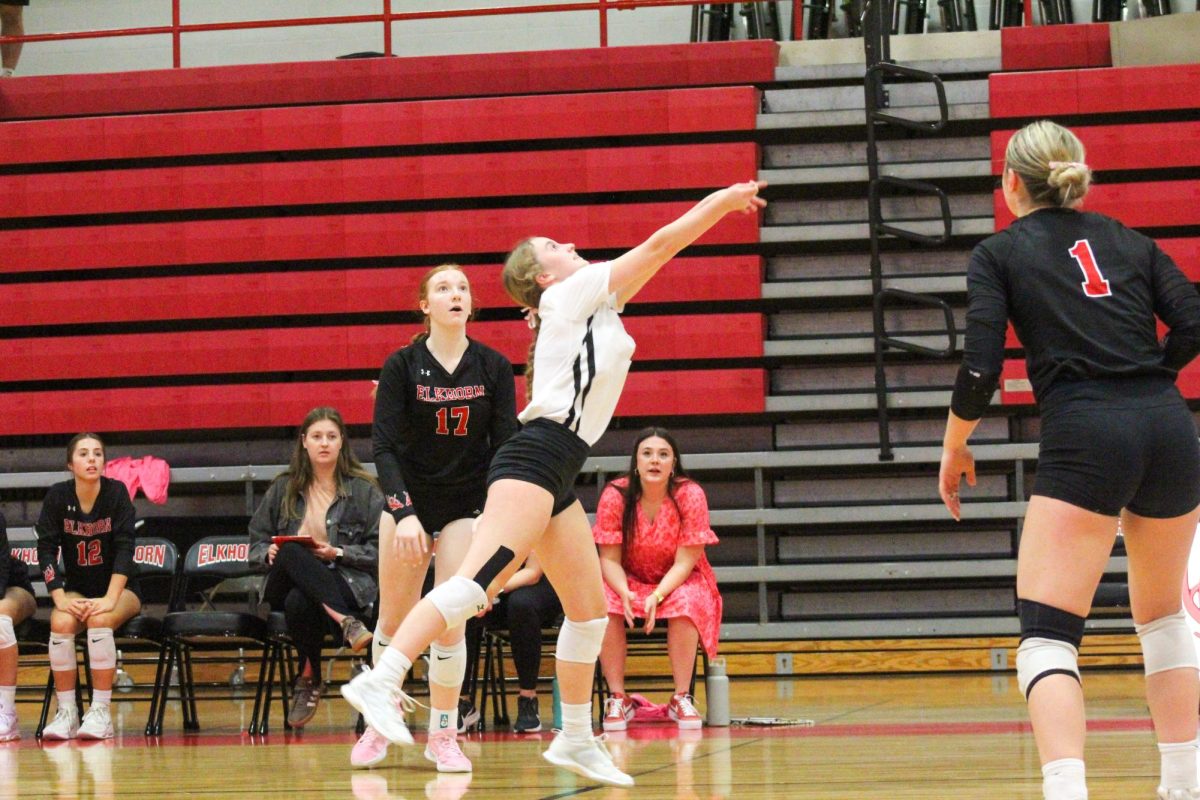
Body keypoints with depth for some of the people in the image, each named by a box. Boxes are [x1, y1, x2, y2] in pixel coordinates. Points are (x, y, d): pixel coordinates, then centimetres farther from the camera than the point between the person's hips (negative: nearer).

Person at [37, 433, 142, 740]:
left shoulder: (116, 492, -11)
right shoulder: (57, 496, -6)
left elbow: (125, 547, -17)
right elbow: (46, 549, -8)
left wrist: (110, 599, -26)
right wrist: (60, 599, -19)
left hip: (119, 589, -2)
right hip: (76, 588, 2)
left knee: (100, 620, -33)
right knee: (61, 623, -29)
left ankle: (101, 713, -26)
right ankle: (66, 713, -20)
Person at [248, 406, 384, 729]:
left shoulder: (364, 490, 9)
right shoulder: (283, 490, 17)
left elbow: (378, 551, 2)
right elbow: (256, 545, 16)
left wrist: (338, 553, -12)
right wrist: (269, 553, -8)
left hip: (346, 583, -2)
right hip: (286, 580, 3)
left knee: (299, 602, -40)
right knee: (290, 551, -37)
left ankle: (309, 677, -20)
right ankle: (346, 622, -44)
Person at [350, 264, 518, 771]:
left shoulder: (494, 368, -7)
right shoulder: (401, 366, -11)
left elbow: (504, 444, -6)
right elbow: (384, 445, -14)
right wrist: (403, 512, -26)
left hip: (466, 506, 0)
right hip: (409, 501, 0)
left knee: (450, 623, -7)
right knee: (394, 620, 4)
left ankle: (443, 735, 4)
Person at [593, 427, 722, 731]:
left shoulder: (690, 495, -16)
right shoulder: (615, 495, -13)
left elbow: (684, 562, -16)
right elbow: (609, 559, -12)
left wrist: (657, 596, -33)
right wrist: (624, 593, -32)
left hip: (678, 581, -1)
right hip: (629, 579, 1)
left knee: (686, 603, -35)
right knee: (604, 603, -31)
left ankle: (682, 698, -23)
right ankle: (617, 698, -21)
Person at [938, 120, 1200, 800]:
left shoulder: (999, 254, 9)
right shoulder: (1129, 242, 19)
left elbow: (981, 369, -1)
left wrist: (954, 449, 14)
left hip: (1084, 437, -4)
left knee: (1047, 635, -7)